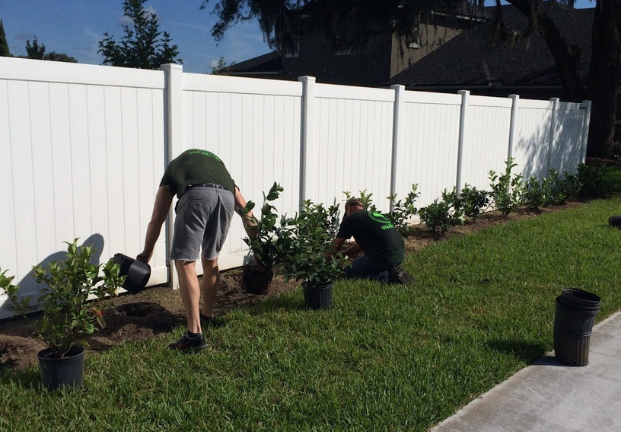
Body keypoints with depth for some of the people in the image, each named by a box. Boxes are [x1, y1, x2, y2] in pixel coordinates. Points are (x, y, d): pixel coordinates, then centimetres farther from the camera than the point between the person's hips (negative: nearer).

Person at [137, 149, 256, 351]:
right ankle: (207, 316, 41)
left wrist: (146, 254, 43)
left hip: (197, 195, -4)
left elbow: (156, 220, 32)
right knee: (210, 260, 24)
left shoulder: (174, 165, 37)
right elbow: (245, 209, 34)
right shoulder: (216, 161, 42)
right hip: (226, 197, 4)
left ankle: (195, 334, -4)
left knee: (185, 263, 2)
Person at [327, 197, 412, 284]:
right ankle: (392, 269, 9)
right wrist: (342, 254, 38)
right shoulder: (377, 215, 25)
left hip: (384, 257, -8)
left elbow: (336, 245, 6)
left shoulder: (350, 218, 2)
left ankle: (387, 275, -6)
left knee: (348, 272, 7)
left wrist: (327, 258, 23)